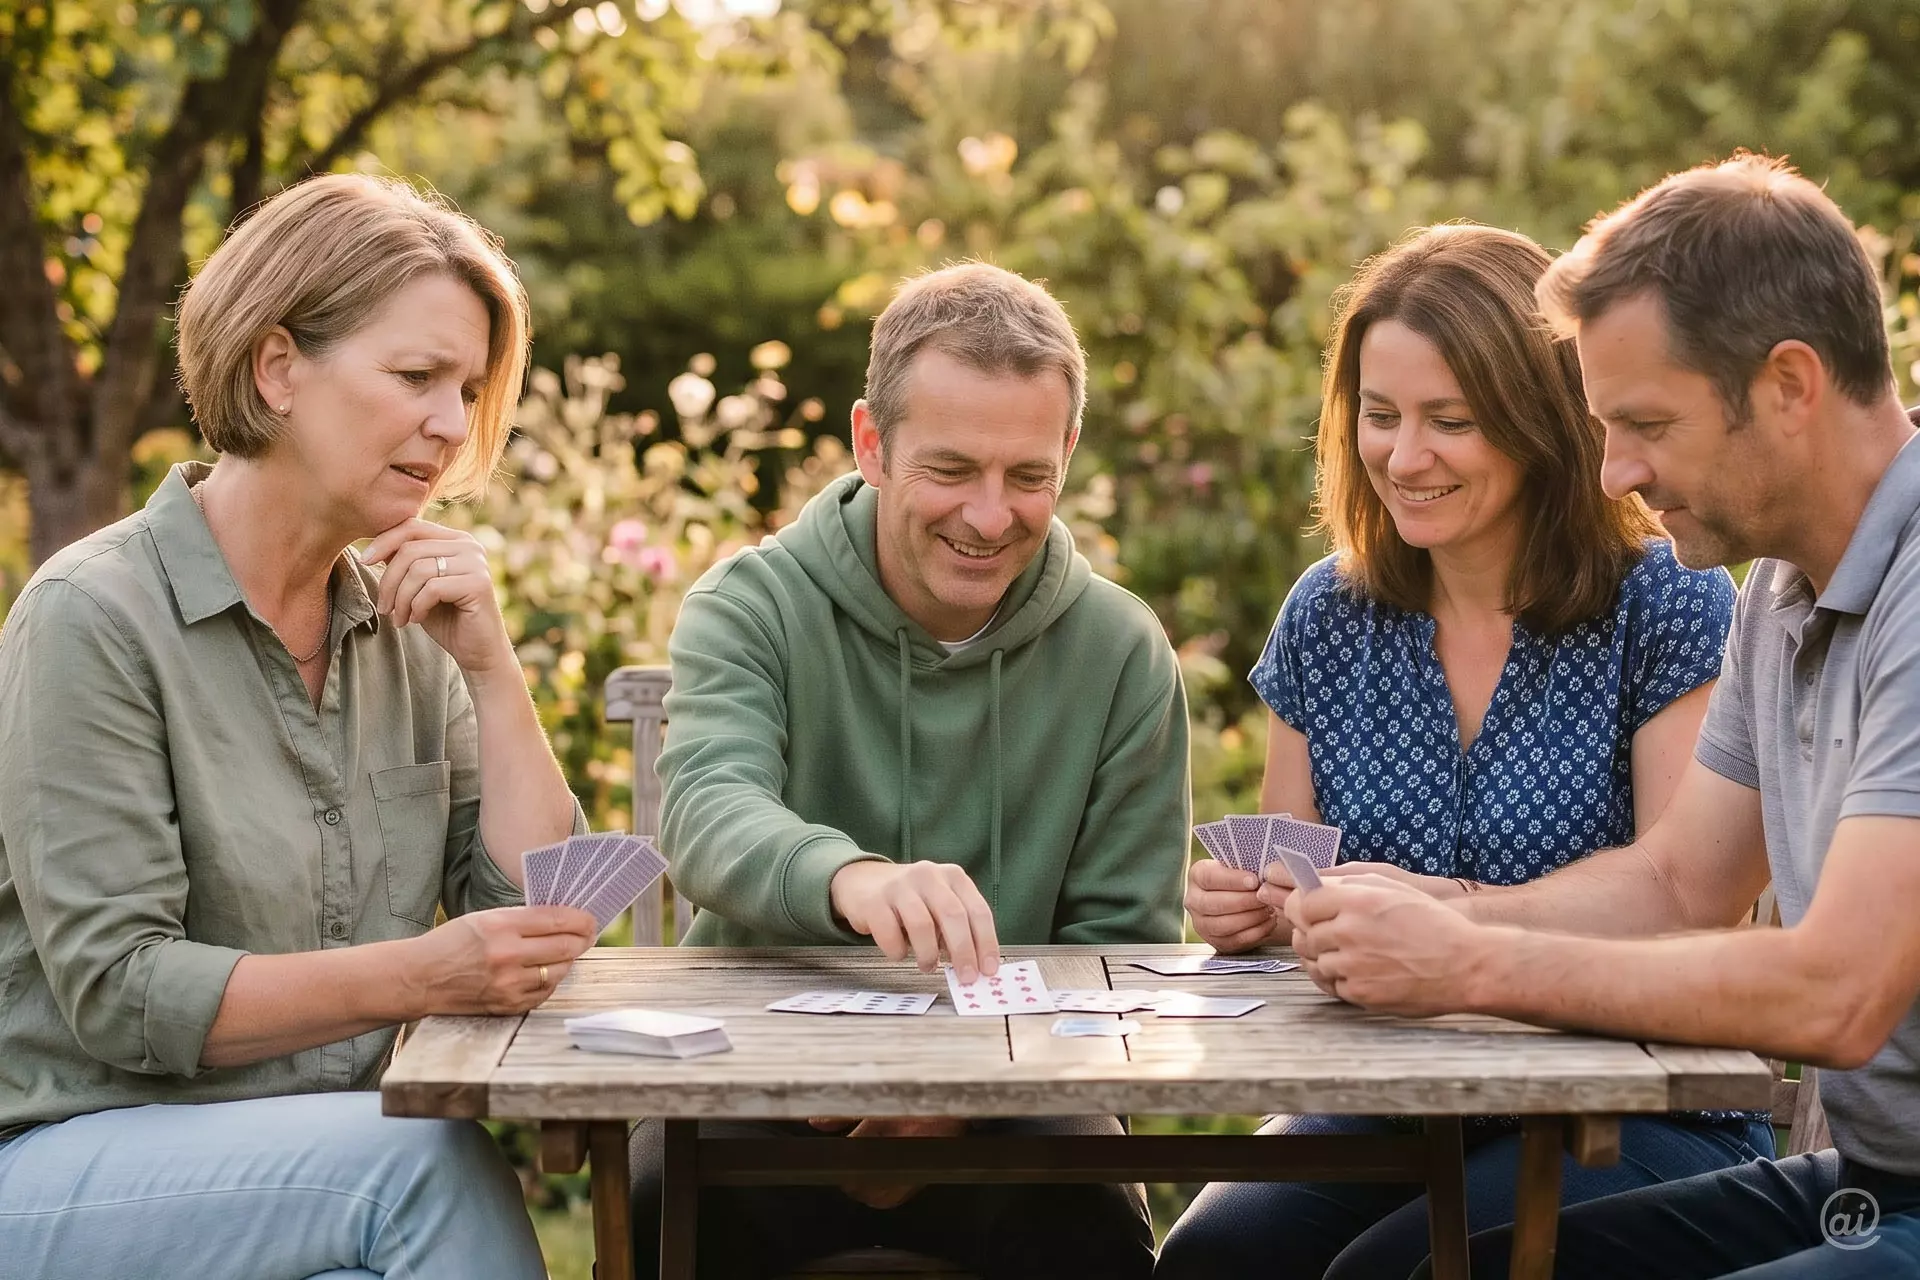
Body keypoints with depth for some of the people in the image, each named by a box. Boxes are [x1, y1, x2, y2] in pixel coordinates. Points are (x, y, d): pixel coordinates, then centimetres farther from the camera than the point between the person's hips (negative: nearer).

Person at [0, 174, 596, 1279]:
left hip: (321, 1161, 6)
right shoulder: (96, 616, -10)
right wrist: (416, 977, -26)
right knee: (438, 1160, -31)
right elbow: (112, 991, -16)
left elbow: (541, 923, 6)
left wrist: (492, 667, -3)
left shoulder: (403, 628, 10)